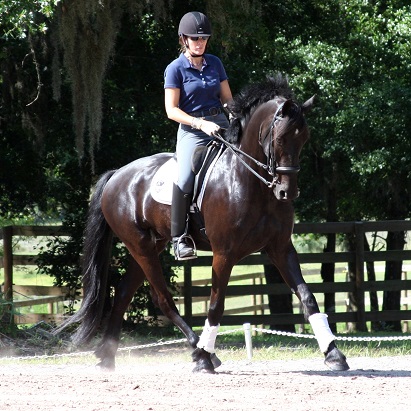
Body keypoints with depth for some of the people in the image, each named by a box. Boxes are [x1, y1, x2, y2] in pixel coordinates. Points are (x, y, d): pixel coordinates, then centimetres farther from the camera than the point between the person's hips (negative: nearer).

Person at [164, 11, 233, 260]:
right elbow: (171, 110, -7)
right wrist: (201, 124, -19)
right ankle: (180, 237, -17)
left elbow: (227, 98, 17)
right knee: (185, 180, -27)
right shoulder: (176, 69, -2)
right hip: (191, 131, -5)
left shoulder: (215, 64, 12)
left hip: (221, 126, 5)